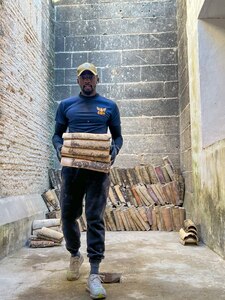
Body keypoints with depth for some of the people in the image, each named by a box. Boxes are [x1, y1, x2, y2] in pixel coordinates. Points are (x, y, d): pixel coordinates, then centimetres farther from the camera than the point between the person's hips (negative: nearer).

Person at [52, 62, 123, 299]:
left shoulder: (109, 106, 11)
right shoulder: (66, 105, 13)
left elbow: (118, 136, 13)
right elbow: (57, 134, 14)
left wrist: (115, 149, -9)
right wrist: (59, 148, -8)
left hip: (98, 169, -2)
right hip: (71, 167, 2)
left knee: (95, 218, -6)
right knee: (68, 215, 8)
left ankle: (94, 274, -2)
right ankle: (75, 255, 35)